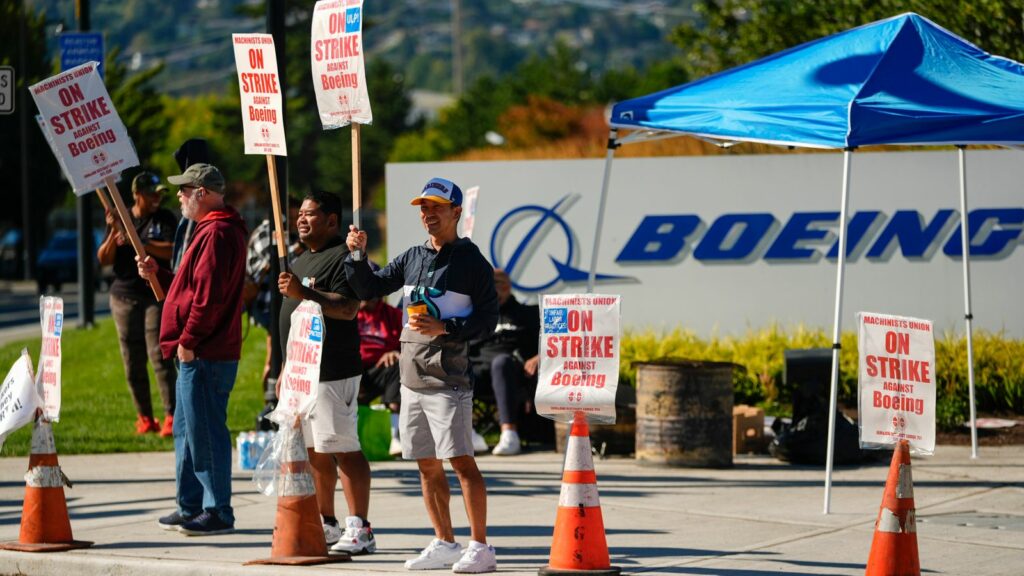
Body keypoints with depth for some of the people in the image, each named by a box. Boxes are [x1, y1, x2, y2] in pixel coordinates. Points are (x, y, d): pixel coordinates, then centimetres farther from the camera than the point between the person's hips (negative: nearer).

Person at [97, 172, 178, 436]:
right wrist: (114, 234, -13)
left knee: (160, 356, -12)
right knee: (133, 362, 5)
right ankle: (144, 417, 14)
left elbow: (172, 250, -13)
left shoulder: (165, 219, 2)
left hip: (157, 297, -3)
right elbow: (103, 259, 4)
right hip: (124, 296, 3)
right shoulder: (121, 219, 8)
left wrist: (138, 242, -19)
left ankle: (171, 417, -14)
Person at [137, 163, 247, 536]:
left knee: (205, 432, -8)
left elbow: (209, 295, -23)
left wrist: (188, 340, -19)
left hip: (205, 355, -11)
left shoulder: (217, 234, -16)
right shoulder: (213, 230, 19)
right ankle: (191, 507, 23)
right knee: (187, 430, 16)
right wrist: (157, 275, 17)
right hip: (198, 353, 11)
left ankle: (218, 513, -4)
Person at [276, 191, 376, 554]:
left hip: (332, 373, -10)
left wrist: (303, 293, -29)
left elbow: (347, 308, -23)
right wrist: (287, 370, 25)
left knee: (344, 450, -10)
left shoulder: (342, 257, -10)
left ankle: (359, 530, -10)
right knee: (313, 452, 12)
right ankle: (326, 525, 20)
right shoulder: (302, 260, 22)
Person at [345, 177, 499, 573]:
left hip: (447, 379, -7)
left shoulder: (472, 262, -4)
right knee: (427, 465, 10)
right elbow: (368, 289, 20)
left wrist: (443, 328, -19)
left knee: (461, 460, -10)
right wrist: (357, 255, 4)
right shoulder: (412, 258, 15)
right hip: (411, 377, 7)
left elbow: (487, 320, -8)